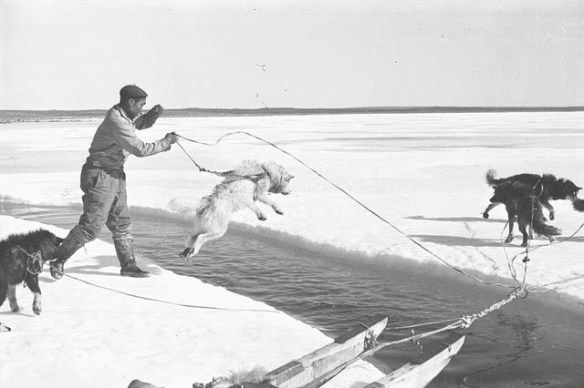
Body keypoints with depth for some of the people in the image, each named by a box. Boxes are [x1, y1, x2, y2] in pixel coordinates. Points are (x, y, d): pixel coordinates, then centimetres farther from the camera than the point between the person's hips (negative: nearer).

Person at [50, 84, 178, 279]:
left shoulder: (124, 115, 6)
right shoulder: (116, 121, -23)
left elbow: (142, 123, 28)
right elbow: (140, 149, -26)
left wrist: (153, 114, 6)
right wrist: (166, 143, -14)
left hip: (116, 175, 10)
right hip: (100, 177, -10)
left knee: (122, 223, 12)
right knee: (92, 225, -8)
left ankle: (128, 265, 19)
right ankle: (59, 259, 6)